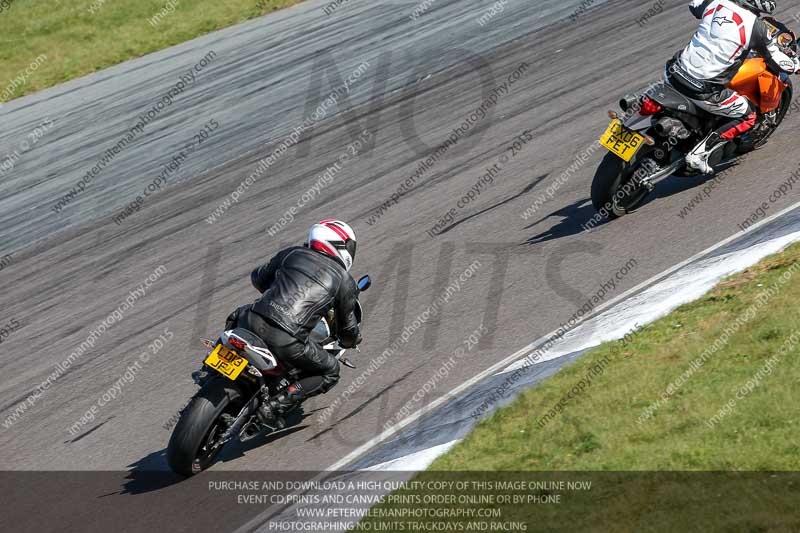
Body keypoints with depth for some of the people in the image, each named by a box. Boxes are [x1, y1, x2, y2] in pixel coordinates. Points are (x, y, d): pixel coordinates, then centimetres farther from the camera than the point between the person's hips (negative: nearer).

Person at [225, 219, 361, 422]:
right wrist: (352, 340, 43)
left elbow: (258, 277, 31)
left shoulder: (292, 253, 17)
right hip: (285, 341, -4)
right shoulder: (345, 282, 10)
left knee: (238, 315, 41)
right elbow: (348, 327, 19)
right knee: (330, 372, 19)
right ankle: (277, 405, 0)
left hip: (253, 322, 4)